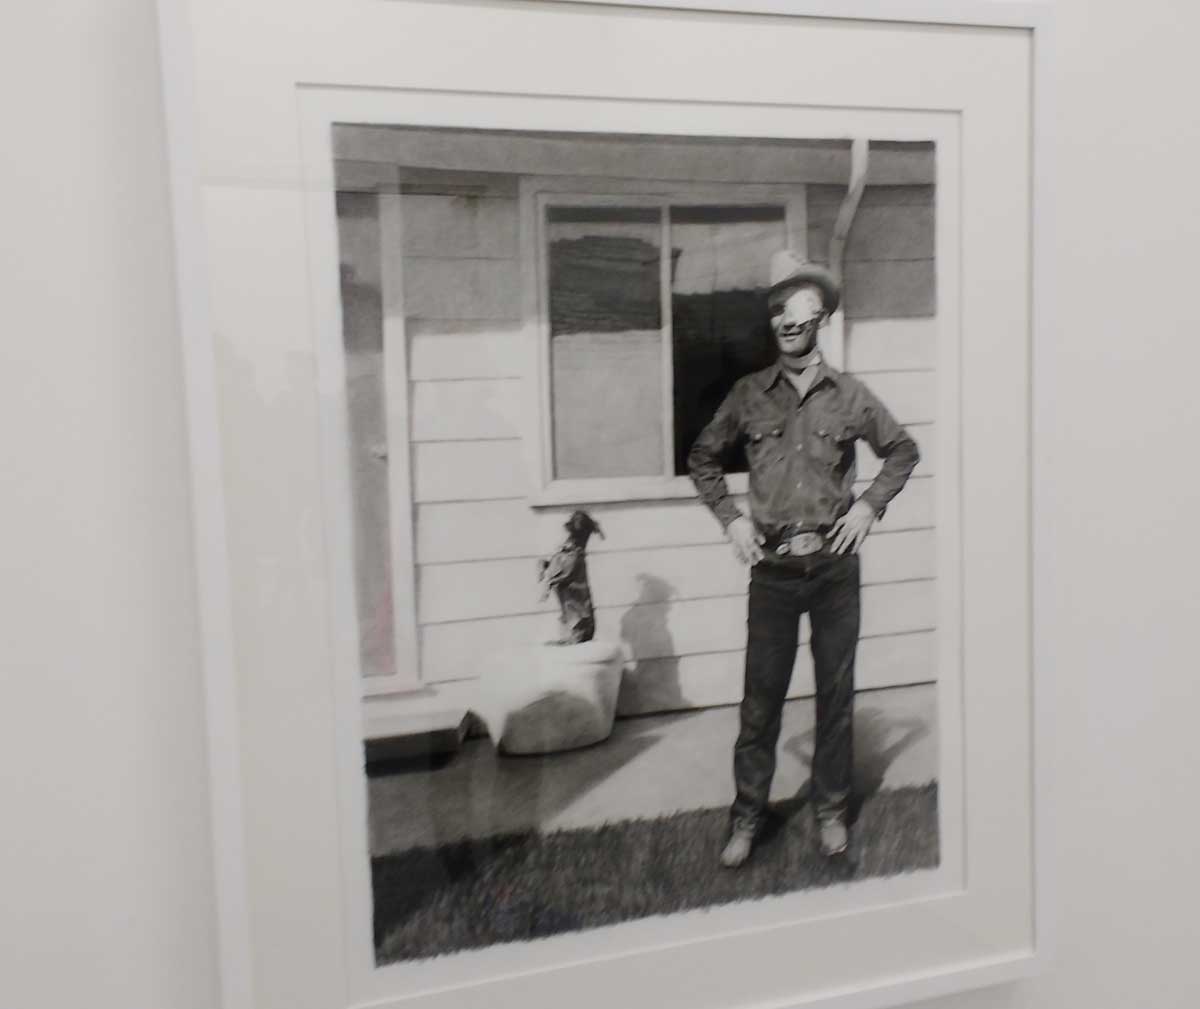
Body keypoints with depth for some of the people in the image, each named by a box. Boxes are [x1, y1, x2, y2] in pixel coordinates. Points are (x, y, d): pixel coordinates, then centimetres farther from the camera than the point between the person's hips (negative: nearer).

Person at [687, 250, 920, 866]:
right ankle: (747, 816, 15)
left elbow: (903, 450, 15)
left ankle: (831, 810, 23)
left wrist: (870, 504, 2)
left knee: (836, 692, 8)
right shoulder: (748, 395, 2)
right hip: (772, 567, 0)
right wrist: (731, 516, 3)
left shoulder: (849, 395, 2)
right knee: (760, 697, 3)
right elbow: (702, 458, 14)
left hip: (834, 565, 0)